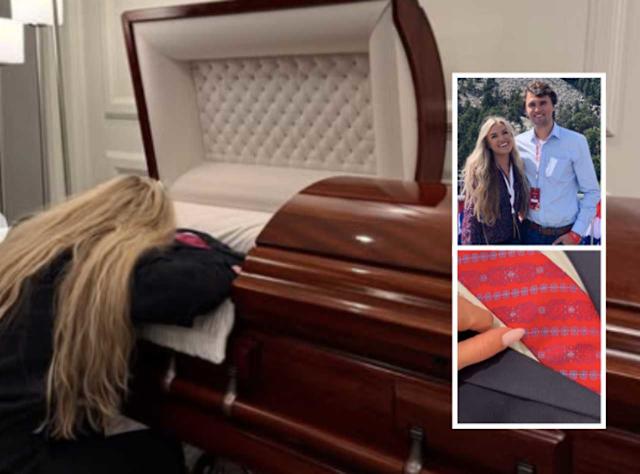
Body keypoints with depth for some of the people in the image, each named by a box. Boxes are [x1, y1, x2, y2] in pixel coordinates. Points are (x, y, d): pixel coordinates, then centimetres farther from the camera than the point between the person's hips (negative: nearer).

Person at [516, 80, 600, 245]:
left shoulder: (575, 142, -8)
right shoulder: (518, 143, 0)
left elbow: (591, 191, -4)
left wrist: (577, 233, -8)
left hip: (564, 235, -2)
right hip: (529, 232, 2)